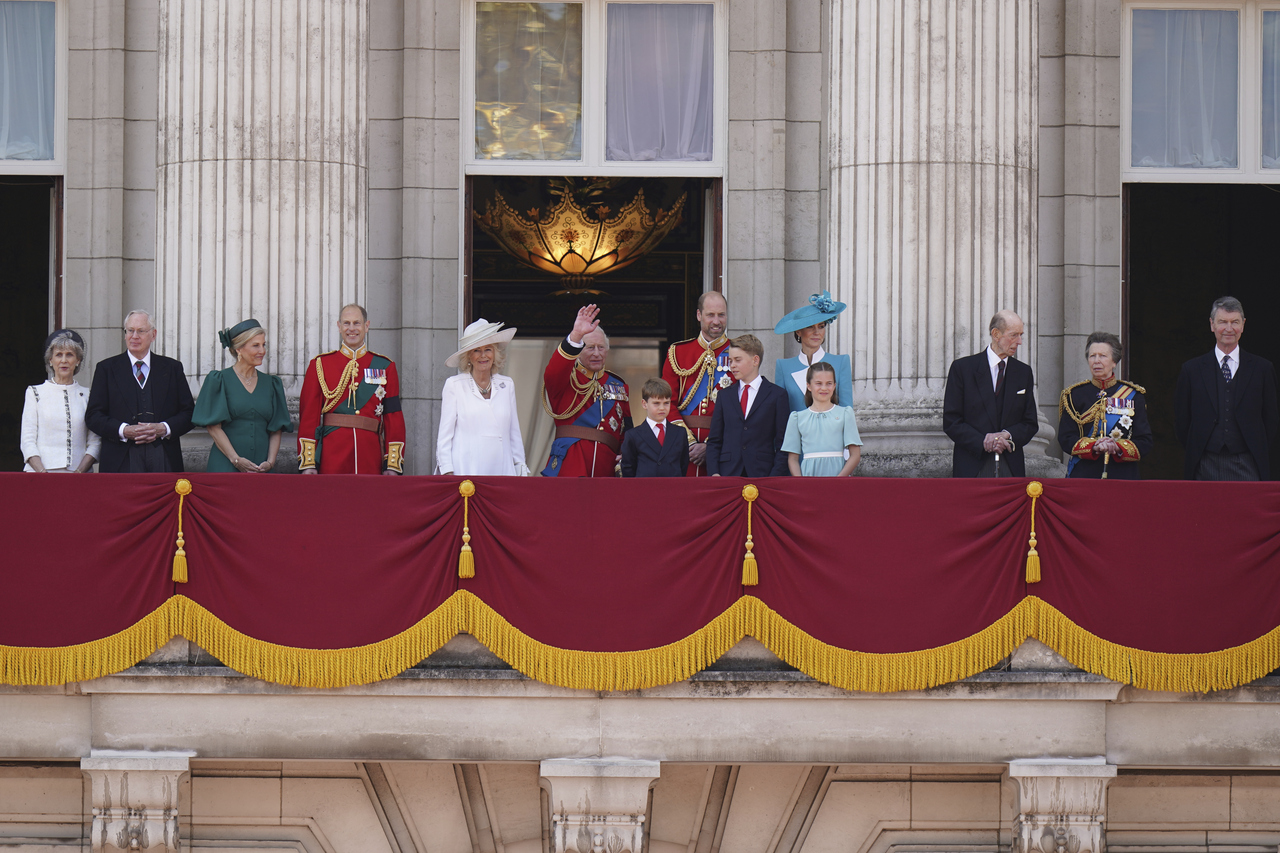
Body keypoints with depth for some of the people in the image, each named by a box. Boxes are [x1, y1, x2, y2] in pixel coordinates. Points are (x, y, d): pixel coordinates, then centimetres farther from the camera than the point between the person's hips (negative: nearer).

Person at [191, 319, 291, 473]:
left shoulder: (270, 384, 14)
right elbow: (213, 427, -4)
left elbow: (276, 430, 12)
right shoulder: (219, 381, 2)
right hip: (225, 466, -3)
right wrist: (236, 460, -13)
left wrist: (270, 461, -4)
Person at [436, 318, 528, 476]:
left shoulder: (507, 385, 14)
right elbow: (444, 434, 3)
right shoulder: (454, 385, 3)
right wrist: (447, 472, -4)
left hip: (502, 471, 3)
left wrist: (520, 466, 13)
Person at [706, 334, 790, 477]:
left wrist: (775, 477, -11)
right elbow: (714, 441, 13)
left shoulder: (777, 395, 4)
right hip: (727, 474, 3)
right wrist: (713, 473, -2)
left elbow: (782, 444, 0)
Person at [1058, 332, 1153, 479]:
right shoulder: (1074, 394, 6)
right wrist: (1094, 446, -17)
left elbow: (1145, 442, 2)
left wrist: (1118, 447, -17)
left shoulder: (1133, 395, 6)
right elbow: (1065, 438, 0)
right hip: (1083, 476, 0)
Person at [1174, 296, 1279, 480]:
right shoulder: (1192, 370, 7)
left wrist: (1259, 454, 2)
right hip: (1207, 466, 0)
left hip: (1248, 466, 0)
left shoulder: (1262, 368, 7)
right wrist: (1195, 454, 3)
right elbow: (1181, 422, 9)